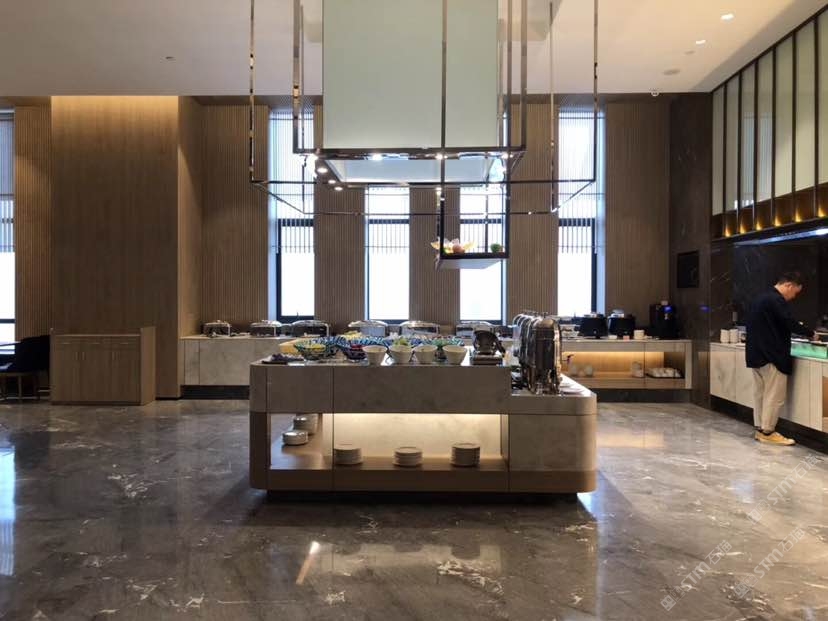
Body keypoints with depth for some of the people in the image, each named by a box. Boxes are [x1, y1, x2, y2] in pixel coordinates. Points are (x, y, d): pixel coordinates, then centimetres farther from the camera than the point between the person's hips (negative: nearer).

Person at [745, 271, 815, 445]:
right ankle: (767, 432, 1)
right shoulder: (777, 300, -17)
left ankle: (760, 429, 18)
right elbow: (790, 323, -21)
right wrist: (810, 333, -6)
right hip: (771, 356, -10)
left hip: (756, 354, 10)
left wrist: (798, 327, 14)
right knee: (775, 396, -3)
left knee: (760, 393, 13)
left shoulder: (761, 299, 15)